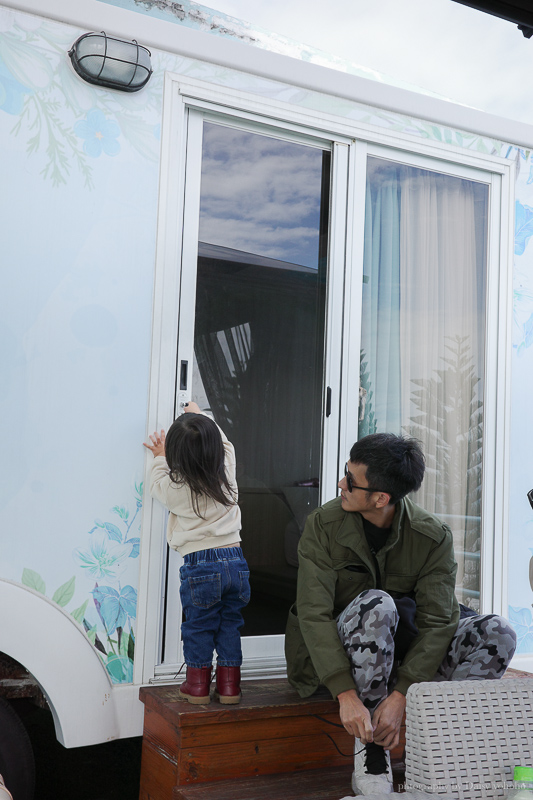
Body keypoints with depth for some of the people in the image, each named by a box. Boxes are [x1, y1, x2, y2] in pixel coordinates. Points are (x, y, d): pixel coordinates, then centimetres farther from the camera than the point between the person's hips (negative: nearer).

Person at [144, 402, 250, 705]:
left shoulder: (176, 487, -10)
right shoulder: (227, 474, -1)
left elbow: (158, 484, 14)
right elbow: (225, 444, 20)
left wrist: (160, 458, 30)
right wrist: (200, 417, 33)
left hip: (200, 565, -3)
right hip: (235, 560, 3)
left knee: (198, 627, 12)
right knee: (230, 626, 14)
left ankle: (198, 685, 22)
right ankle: (229, 685, 20)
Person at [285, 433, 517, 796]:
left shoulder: (433, 536, -12)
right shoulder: (323, 525, -14)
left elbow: (437, 623, -17)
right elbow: (313, 613, -21)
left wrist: (400, 696, -29)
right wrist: (346, 694, -32)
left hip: (404, 650, 2)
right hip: (342, 655, -2)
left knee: (498, 633, -19)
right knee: (376, 604, -36)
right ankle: (370, 753, -25)